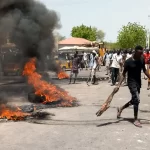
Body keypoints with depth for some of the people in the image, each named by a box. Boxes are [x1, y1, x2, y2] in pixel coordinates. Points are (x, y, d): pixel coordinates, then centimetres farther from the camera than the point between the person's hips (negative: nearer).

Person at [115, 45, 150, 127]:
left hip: (138, 82, 7)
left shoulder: (142, 60, -1)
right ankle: (136, 119, -1)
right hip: (131, 82, -7)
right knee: (136, 100, -14)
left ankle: (121, 109, 38)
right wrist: (119, 85, -18)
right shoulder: (128, 61, -16)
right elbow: (124, 74, -12)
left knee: (134, 100, 16)